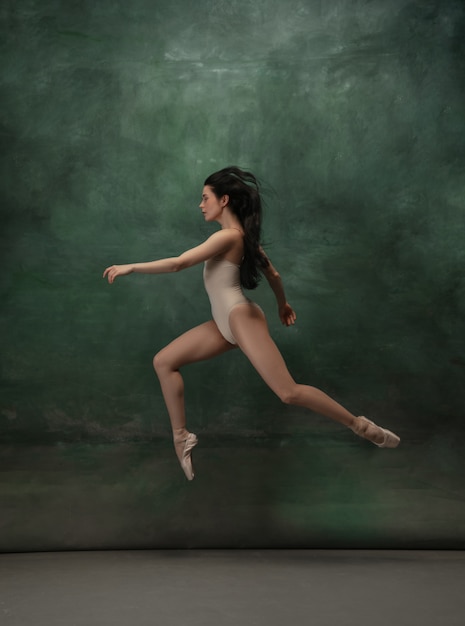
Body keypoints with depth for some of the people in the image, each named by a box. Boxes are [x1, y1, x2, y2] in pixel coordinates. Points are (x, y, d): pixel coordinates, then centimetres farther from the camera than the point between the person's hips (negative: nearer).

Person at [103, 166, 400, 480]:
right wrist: (283, 304, 41)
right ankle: (181, 437, 6)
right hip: (224, 324, 10)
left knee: (289, 392, -12)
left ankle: (361, 426, -1)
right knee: (164, 362, 4)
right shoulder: (242, 236, 14)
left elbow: (178, 263, -20)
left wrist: (130, 267, -13)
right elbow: (273, 273, 25)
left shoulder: (229, 236, -14)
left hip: (242, 317, -10)